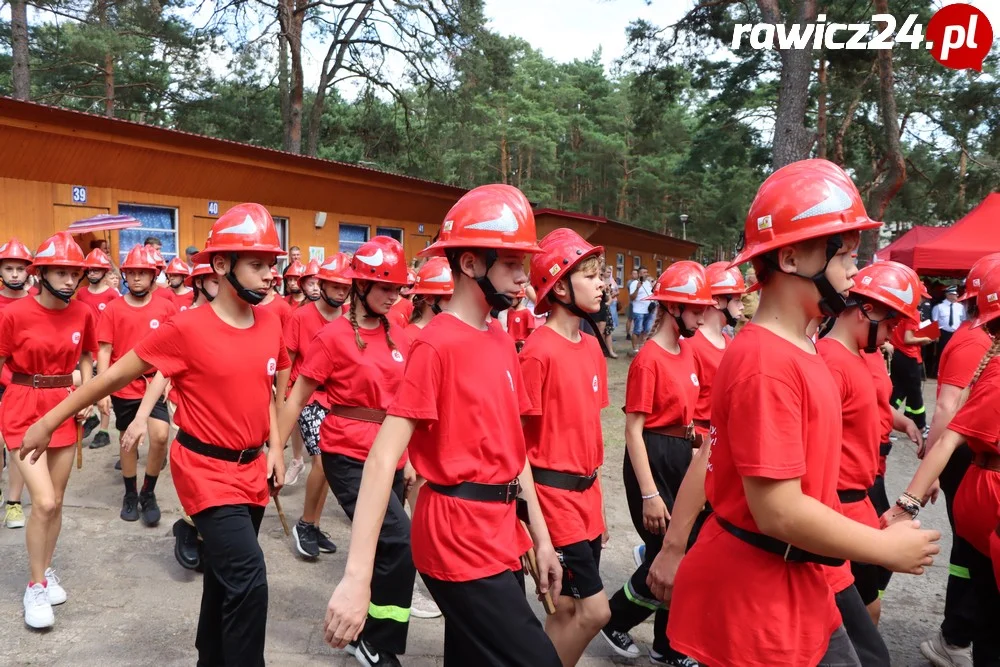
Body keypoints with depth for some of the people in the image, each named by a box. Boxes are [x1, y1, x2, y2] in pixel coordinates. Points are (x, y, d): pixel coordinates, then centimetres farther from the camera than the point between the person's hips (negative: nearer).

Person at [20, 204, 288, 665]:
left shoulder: (270, 323, 0)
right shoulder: (187, 328, -17)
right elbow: (115, 376, -7)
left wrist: (274, 447, 7)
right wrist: (48, 422, -1)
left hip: (251, 470, 6)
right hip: (207, 471, -6)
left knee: (226, 573, 19)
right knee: (247, 577, -15)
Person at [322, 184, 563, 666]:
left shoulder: (502, 343, 8)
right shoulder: (436, 345, -17)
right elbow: (383, 458, -21)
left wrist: (540, 536, 14)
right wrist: (356, 577, -25)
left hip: (500, 537, 8)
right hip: (460, 541, -8)